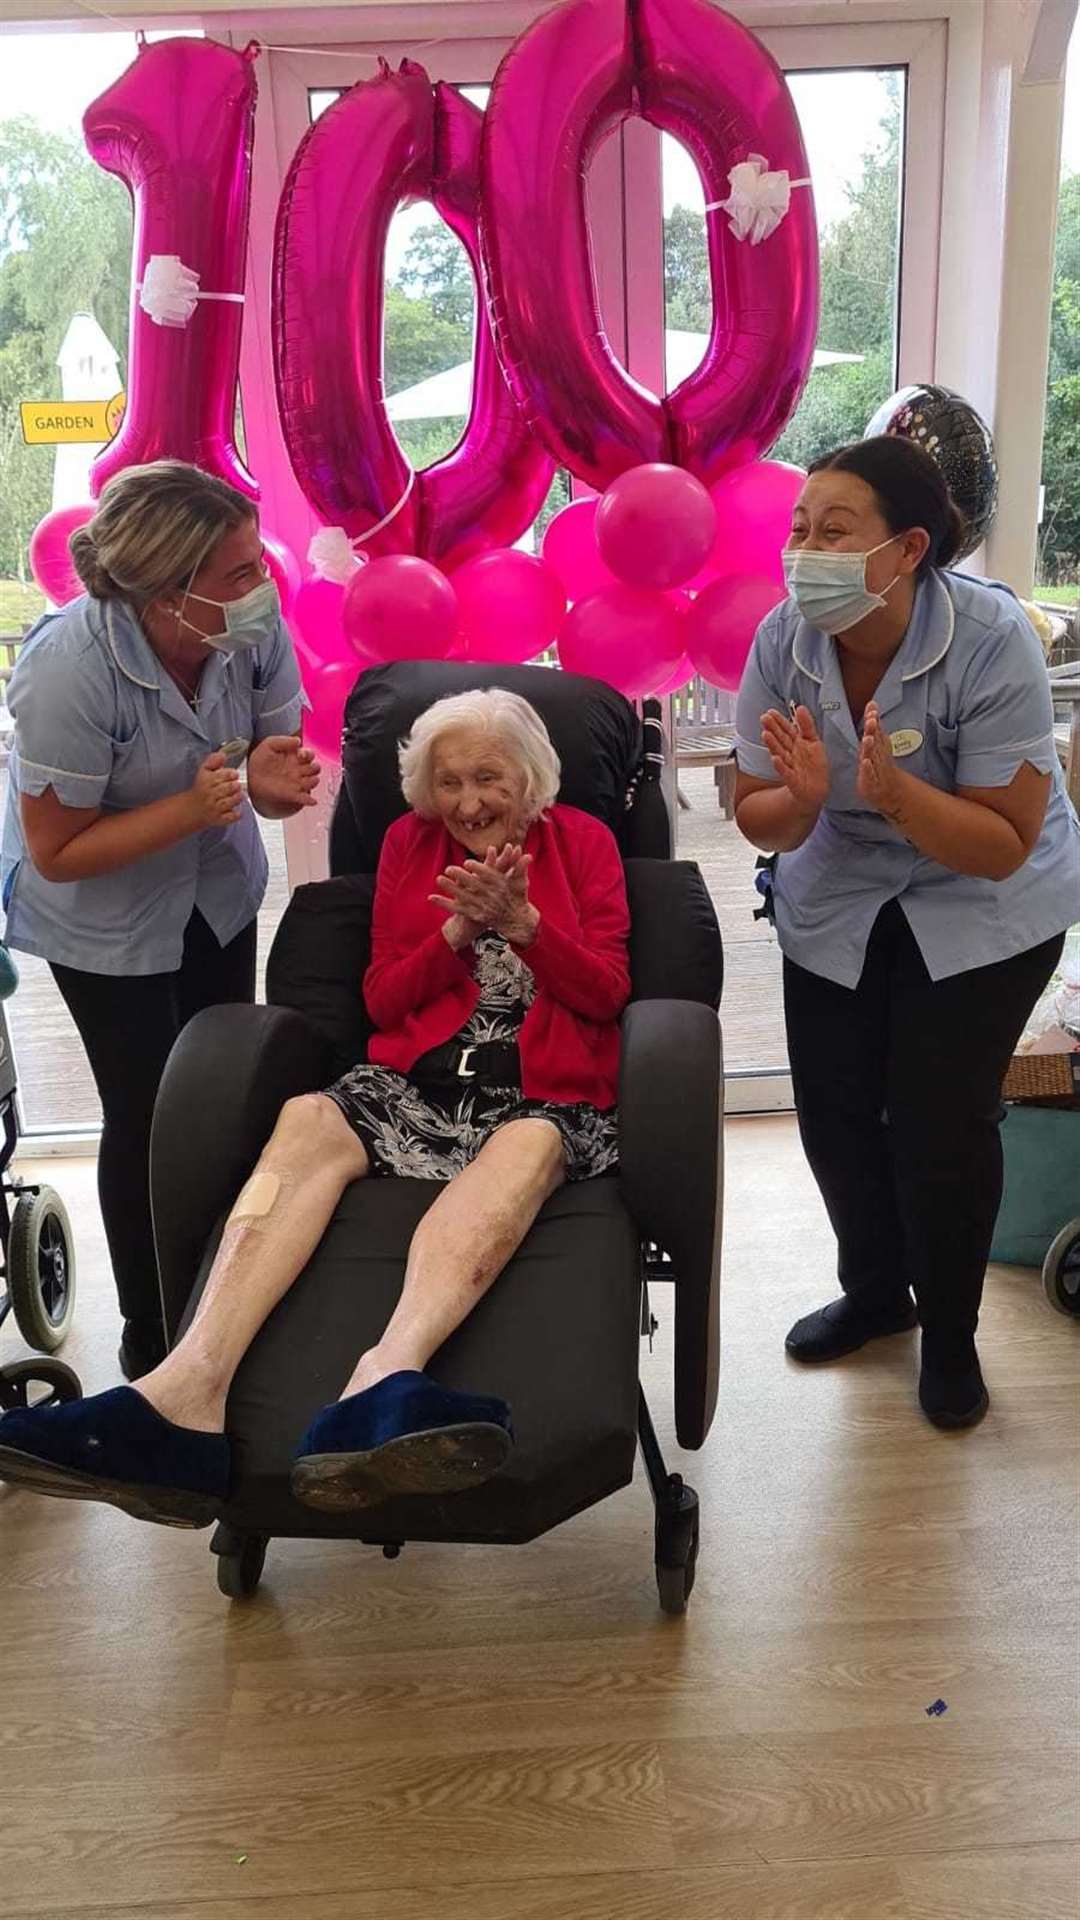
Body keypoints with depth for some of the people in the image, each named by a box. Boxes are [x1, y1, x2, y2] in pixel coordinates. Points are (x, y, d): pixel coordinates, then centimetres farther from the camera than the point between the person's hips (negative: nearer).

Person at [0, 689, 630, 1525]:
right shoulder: (409, 841, 17)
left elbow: (607, 993, 4)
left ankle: (386, 1379, -64)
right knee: (309, 1119, -31)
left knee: (530, 1146, -39)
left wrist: (520, 920, -9)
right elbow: (382, 1001, 12)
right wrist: (459, 931, -4)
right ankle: (188, 1391, -50)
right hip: (415, 1090, 2)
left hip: (545, 1099, -2)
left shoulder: (584, 840, 12)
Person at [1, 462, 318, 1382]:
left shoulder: (255, 624, -22)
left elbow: (279, 764, -8)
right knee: (147, 1115, 2)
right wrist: (190, 809, -35)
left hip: (217, 889, 5)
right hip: (102, 917, -5)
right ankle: (152, 1338, 24)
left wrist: (275, 778, -32)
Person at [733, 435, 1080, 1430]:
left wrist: (892, 788, -41)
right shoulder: (783, 638, -16)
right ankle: (874, 1291, 32)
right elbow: (762, 823, -10)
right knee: (834, 1107, 5)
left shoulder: (991, 641, -27)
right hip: (838, 903, 4)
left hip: (983, 909, -3)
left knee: (941, 1122, -6)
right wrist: (801, 799, -32)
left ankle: (950, 1332, 20)